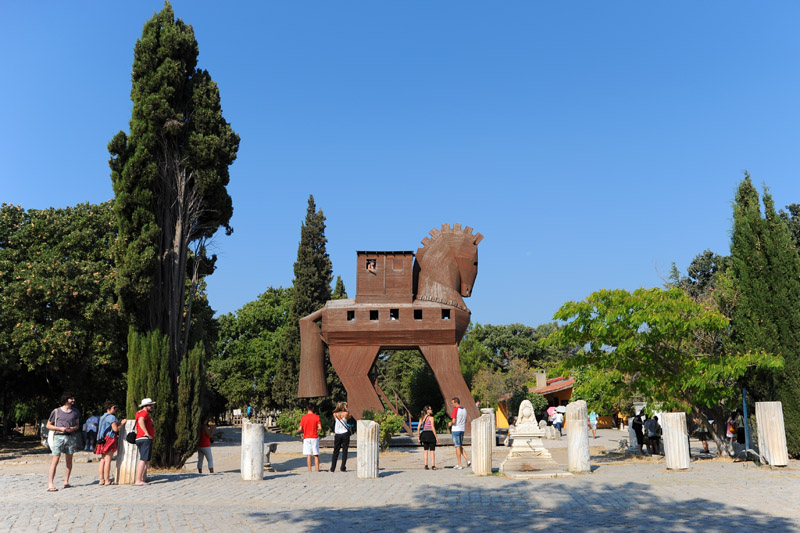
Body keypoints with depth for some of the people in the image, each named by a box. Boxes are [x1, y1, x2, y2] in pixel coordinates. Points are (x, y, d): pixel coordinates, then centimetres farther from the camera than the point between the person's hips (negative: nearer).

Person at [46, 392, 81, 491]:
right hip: (59, 436, -4)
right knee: (55, 460, -10)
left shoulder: (75, 412, 10)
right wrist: (60, 428, -10)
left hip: (71, 437, 4)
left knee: (69, 460, 7)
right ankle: (50, 484, -11)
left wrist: (73, 428, -6)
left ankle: (66, 482, 15)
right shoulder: (56, 411, 0)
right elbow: (48, 425, 5)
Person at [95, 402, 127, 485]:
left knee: (103, 460, 9)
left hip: (102, 440, 9)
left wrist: (119, 422, 23)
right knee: (108, 460, -8)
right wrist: (122, 423, -1)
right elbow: (115, 429, -16)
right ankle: (107, 481, -7)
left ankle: (101, 480, 10)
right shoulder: (111, 417, -10)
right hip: (109, 439, -9)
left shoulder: (103, 417, 19)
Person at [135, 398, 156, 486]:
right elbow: (141, 421, -30)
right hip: (145, 439, -10)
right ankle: (138, 481, -18)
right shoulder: (144, 413, -9)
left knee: (147, 461, 13)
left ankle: (142, 479, 12)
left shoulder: (140, 412, 21)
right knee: (143, 460, -14)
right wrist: (147, 434, -27)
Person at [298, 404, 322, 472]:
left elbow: (300, 429, -3)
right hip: (314, 437, 0)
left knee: (308, 455, 2)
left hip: (306, 438, 0)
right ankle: (317, 470, 4)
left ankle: (310, 471, 1)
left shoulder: (303, 417, 0)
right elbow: (320, 428, -8)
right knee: (316, 455, 6)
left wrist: (301, 431, 19)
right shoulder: (316, 417, -2)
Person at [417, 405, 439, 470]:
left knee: (425, 450, 12)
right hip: (431, 434, -6)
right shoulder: (431, 418, -11)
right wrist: (436, 437, -11)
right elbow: (433, 428, -15)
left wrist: (418, 436, 12)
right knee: (432, 451, 2)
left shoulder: (422, 418, 8)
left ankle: (426, 465, 11)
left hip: (424, 434, 6)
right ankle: (433, 466, 1)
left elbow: (418, 428, 5)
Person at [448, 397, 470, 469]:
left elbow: (453, 421, -20)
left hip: (456, 429, -7)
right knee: (460, 446, 18)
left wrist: (450, 423, -1)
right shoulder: (464, 409, 10)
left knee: (457, 447, 0)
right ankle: (467, 460, 6)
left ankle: (459, 465, 3)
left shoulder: (455, 409, -15)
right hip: (462, 429, 7)